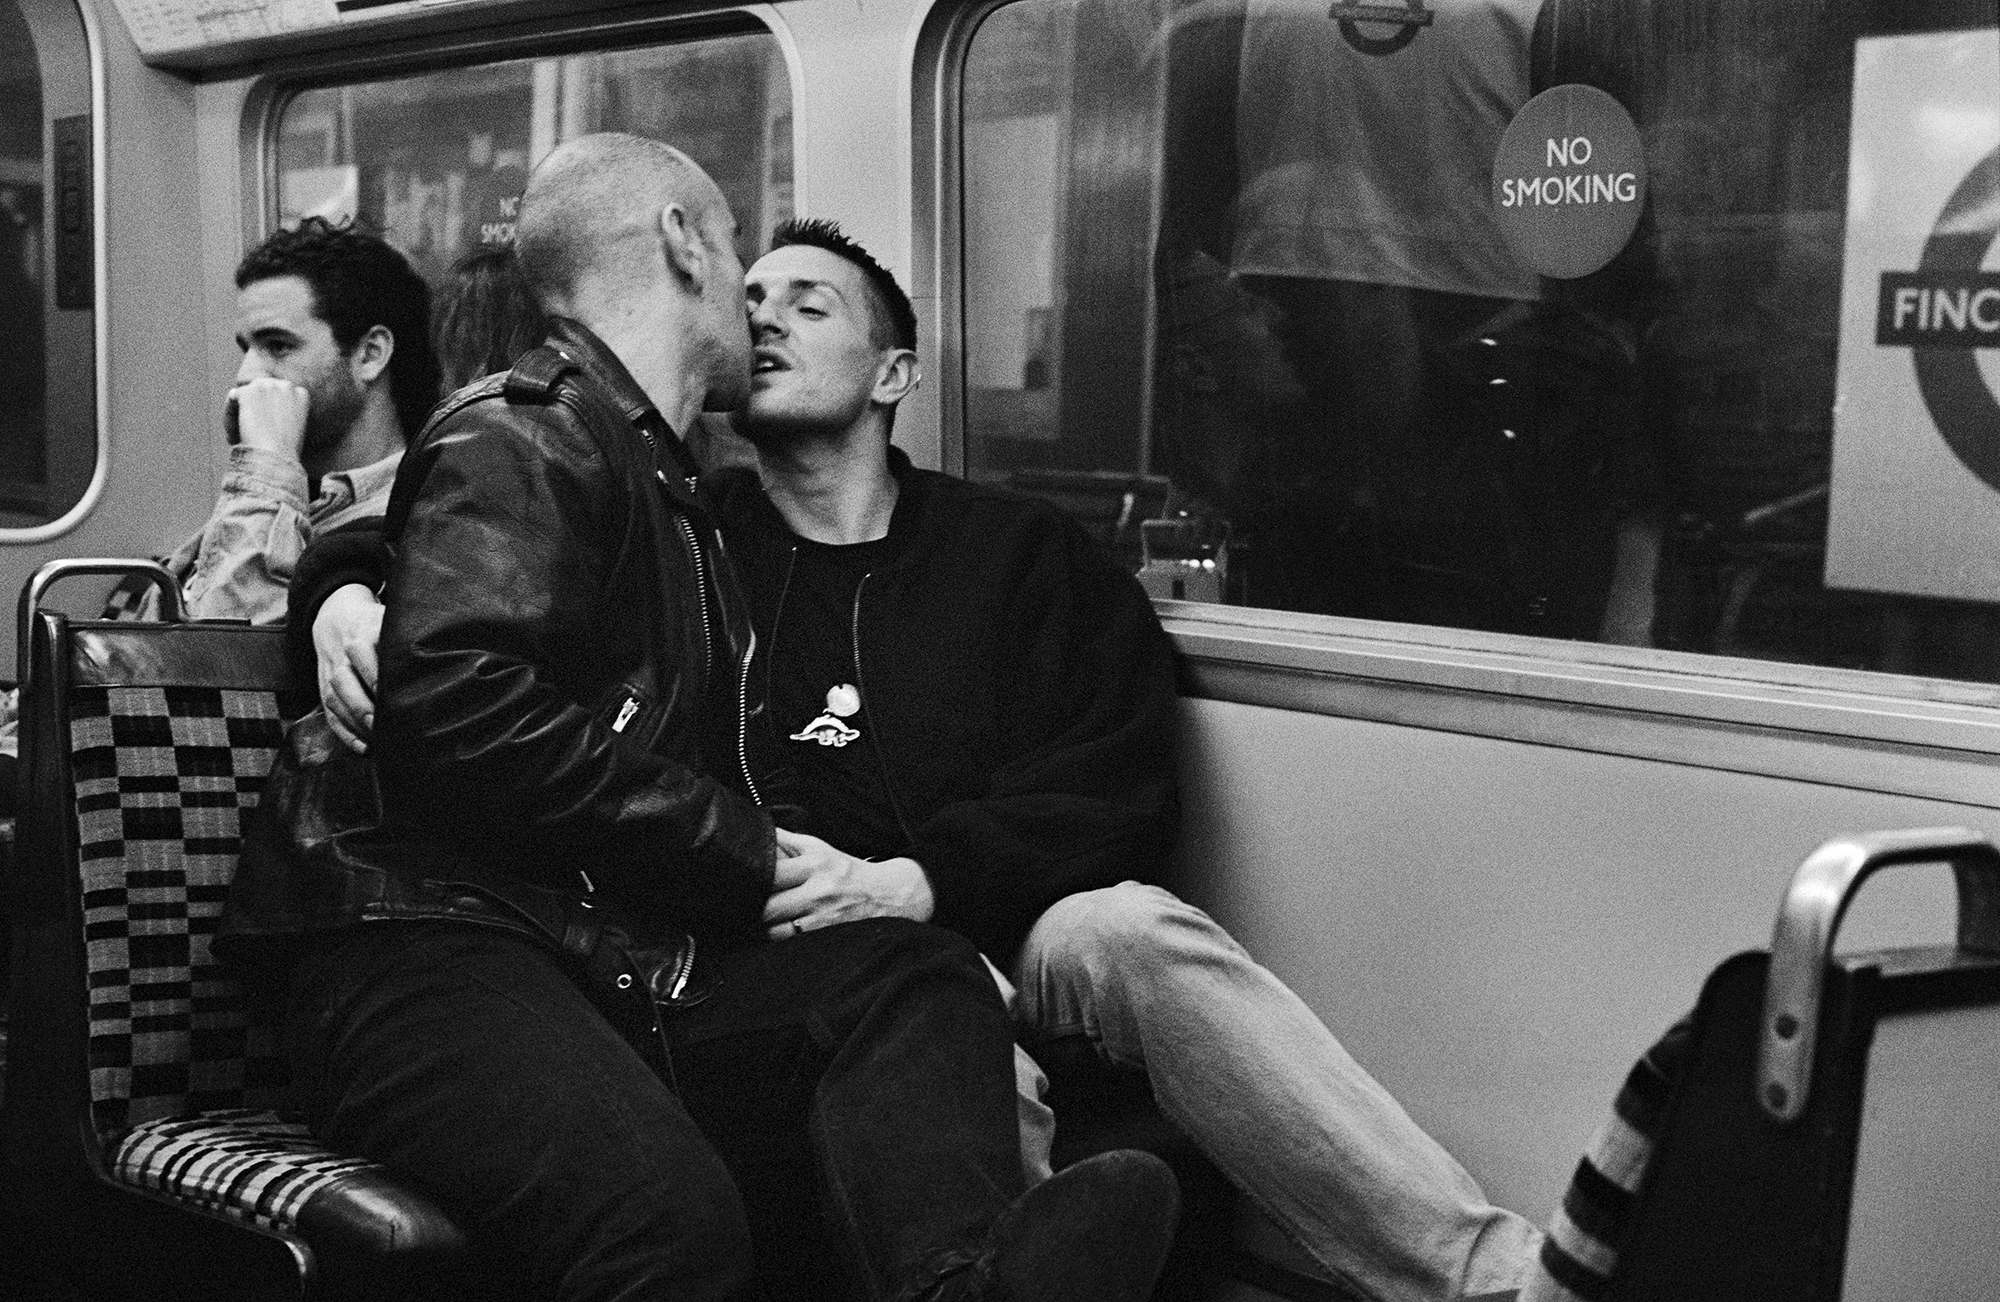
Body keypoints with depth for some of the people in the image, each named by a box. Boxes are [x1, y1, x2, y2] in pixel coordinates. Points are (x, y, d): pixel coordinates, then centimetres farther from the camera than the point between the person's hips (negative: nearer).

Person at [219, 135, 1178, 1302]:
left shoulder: (670, 486, 31)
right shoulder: (514, 440, 0)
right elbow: (460, 708, -18)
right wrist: (744, 848, -9)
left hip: (629, 959, 8)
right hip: (430, 941, -8)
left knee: (918, 975, -17)